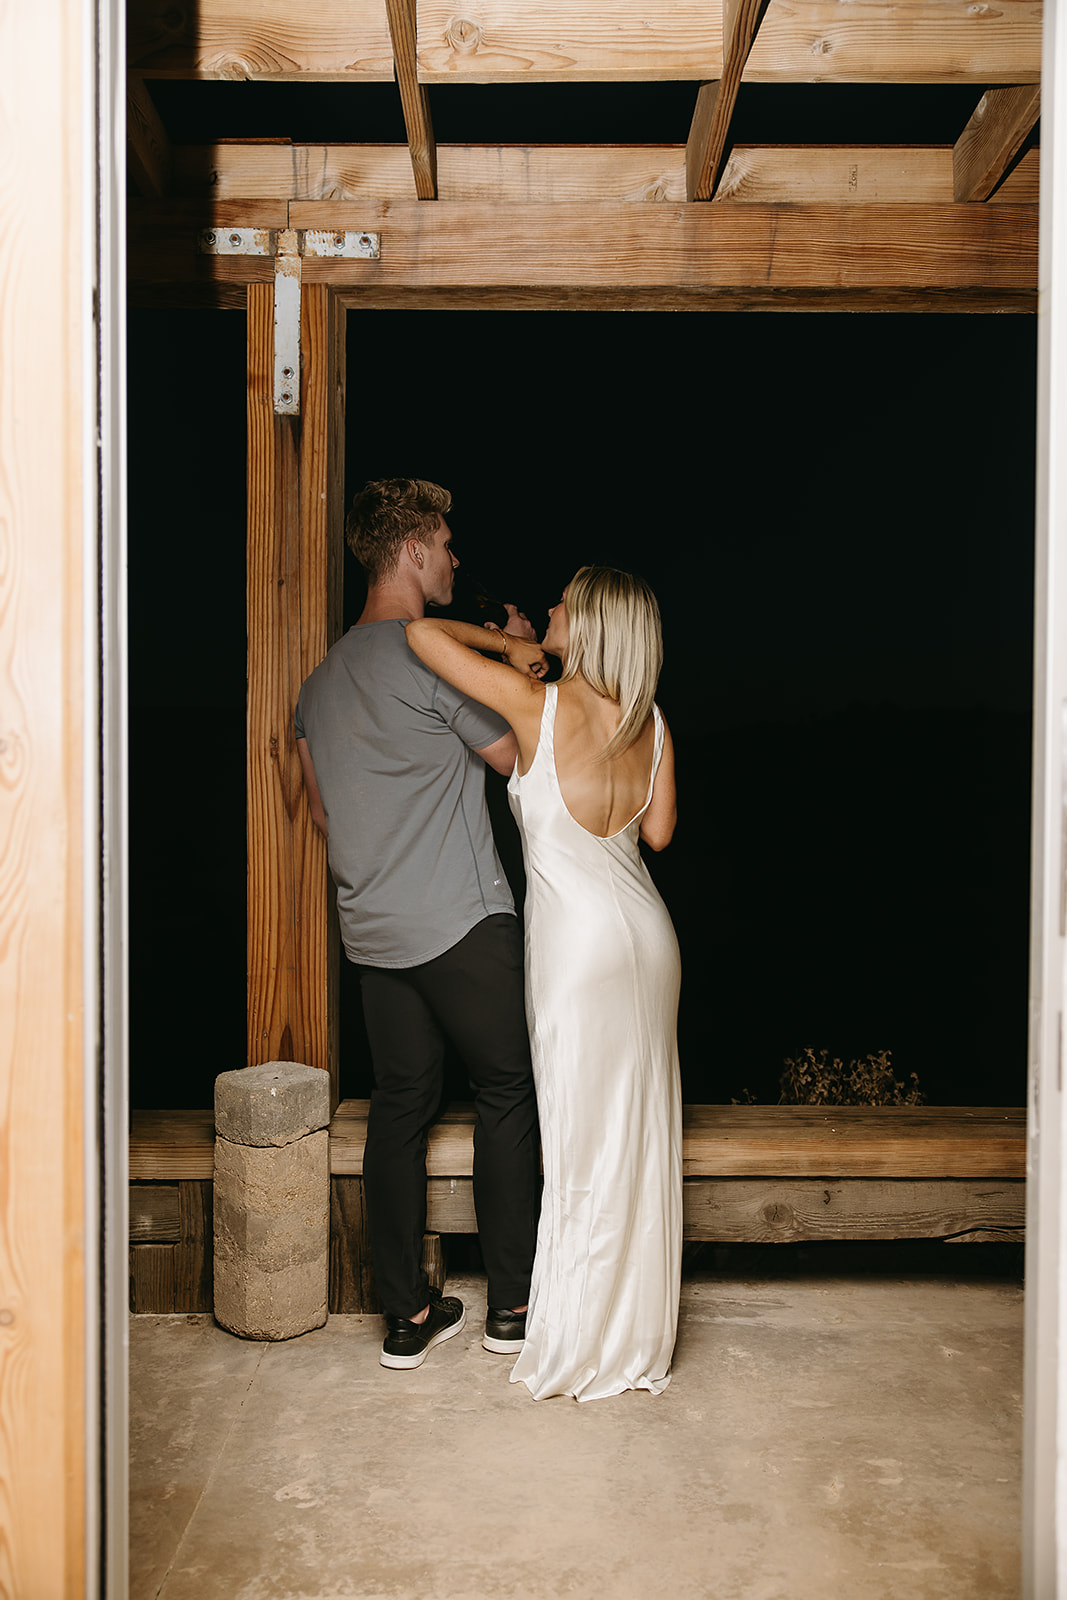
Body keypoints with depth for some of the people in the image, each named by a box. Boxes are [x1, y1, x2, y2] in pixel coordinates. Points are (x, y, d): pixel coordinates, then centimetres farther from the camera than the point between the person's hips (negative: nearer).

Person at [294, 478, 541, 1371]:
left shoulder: (324, 676, 13)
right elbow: (522, 756, -4)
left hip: (373, 930, 7)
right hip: (462, 923, -7)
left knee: (401, 1105, 11)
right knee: (508, 1092, 8)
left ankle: (407, 1315, 18)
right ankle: (514, 1304, 17)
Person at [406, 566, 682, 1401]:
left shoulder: (537, 703, -14)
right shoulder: (651, 723, 3)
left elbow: (422, 632, -11)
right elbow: (658, 830, 11)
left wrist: (510, 645, 3)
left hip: (579, 941, -6)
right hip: (647, 934, 6)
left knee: (585, 1142, 4)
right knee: (641, 1136, 15)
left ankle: (589, 1346, 18)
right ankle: (643, 1333, 29)